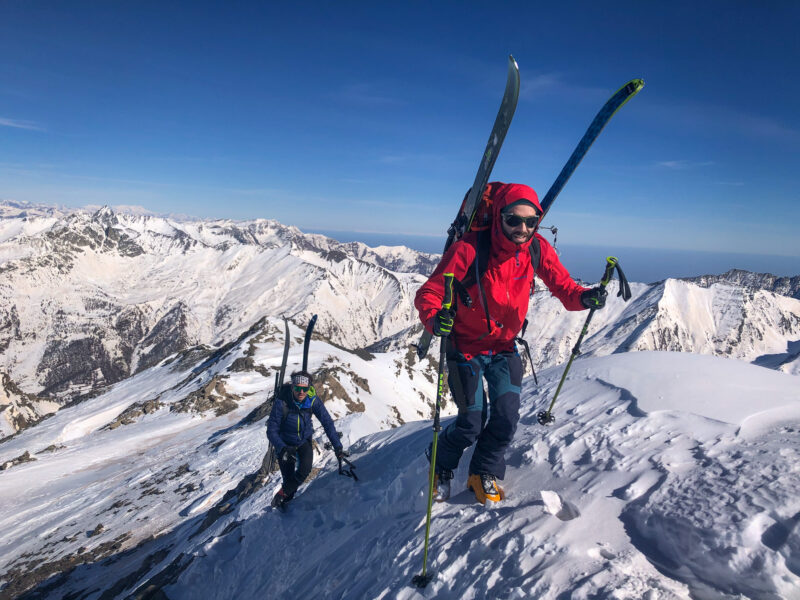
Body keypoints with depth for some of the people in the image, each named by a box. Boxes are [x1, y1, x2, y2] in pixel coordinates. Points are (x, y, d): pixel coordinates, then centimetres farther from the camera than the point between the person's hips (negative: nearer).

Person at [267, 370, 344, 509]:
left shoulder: (313, 400, -23)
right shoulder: (282, 403, -29)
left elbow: (327, 422, -17)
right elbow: (271, 431, -25)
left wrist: (337, 446, -24)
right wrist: (282, 448, -41)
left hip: (304, 441, 2)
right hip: (285, 443, -2)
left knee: (305, 468, -20)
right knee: (288, 478, 0)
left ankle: (282, 494, 5)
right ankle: (285, 500, 32)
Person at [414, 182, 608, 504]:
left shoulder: (537, 249, -12)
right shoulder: (469, 249, -27)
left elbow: (562, 285, -10)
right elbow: (428, 294, -26)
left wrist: (584, 297, -33)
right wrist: (435, 320, -48)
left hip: (505, 348, 4)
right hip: (466, 348, -4)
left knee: (506, 419, -1)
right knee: (472, 423, -2)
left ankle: (483, 474, 29)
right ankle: (440, 465, 32)